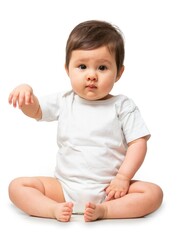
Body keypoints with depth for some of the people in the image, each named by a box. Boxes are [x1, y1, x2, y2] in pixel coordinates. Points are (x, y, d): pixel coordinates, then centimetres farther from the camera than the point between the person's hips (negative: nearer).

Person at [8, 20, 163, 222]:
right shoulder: (64, 102, 6)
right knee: (17, 186, -12)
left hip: (109, 189, -2)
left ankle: (103, 210, -30)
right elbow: (34, 110, 10)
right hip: (65, 188, 2)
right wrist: (26, 92, -14)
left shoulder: (122, 106, -2)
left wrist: (123, 177, -16)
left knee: (153, 193, -24)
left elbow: (138, 143, -5)